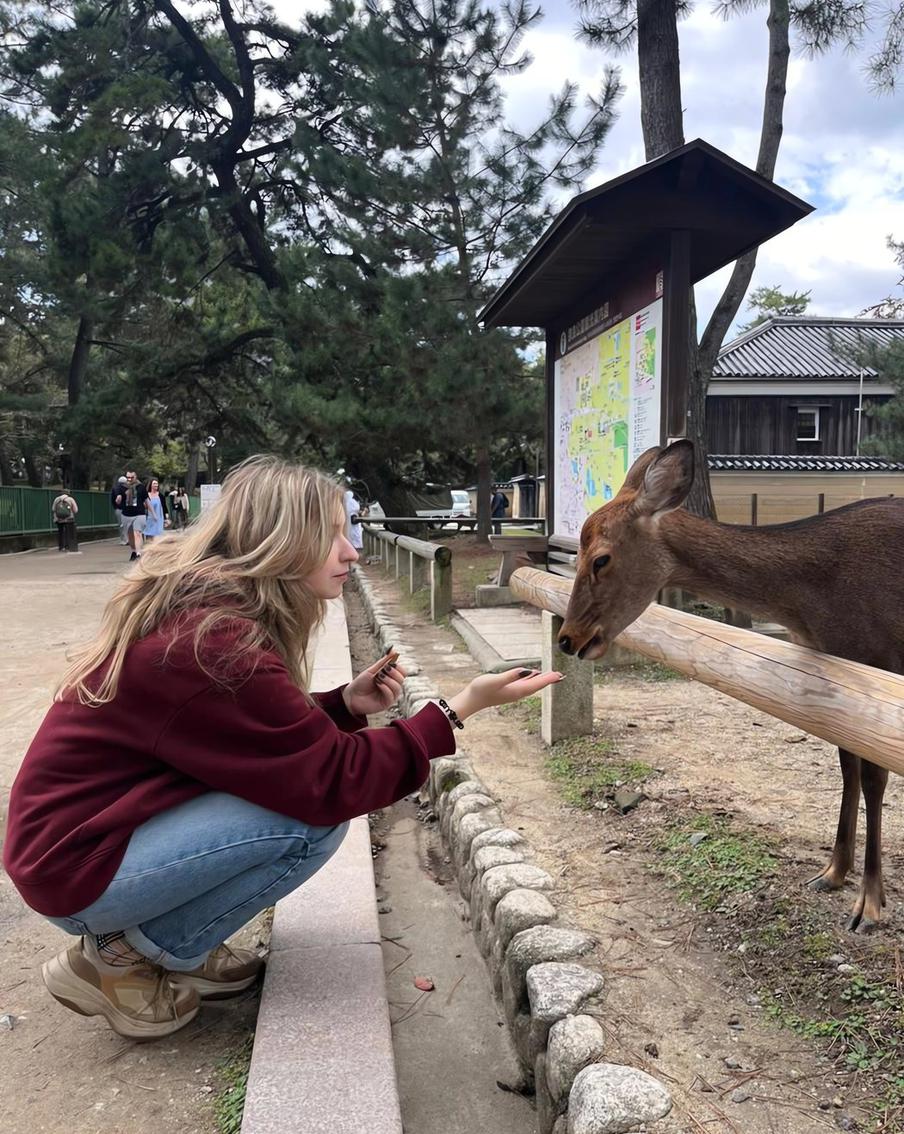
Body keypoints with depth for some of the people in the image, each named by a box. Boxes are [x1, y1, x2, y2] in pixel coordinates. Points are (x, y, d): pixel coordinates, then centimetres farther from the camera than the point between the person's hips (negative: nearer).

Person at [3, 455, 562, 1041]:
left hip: (102, 822, 9)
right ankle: (119, 959, -4)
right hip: (78, 867, -9)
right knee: (315, 816, -21)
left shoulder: (203, 608, 2)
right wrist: (460, 708, -21)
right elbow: (333, 781, -25)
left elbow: (274, 733, 11)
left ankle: (161, 942, 8)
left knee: (290, 788, 2)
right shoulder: (215, 643, -28)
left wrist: (346, 704, -6)